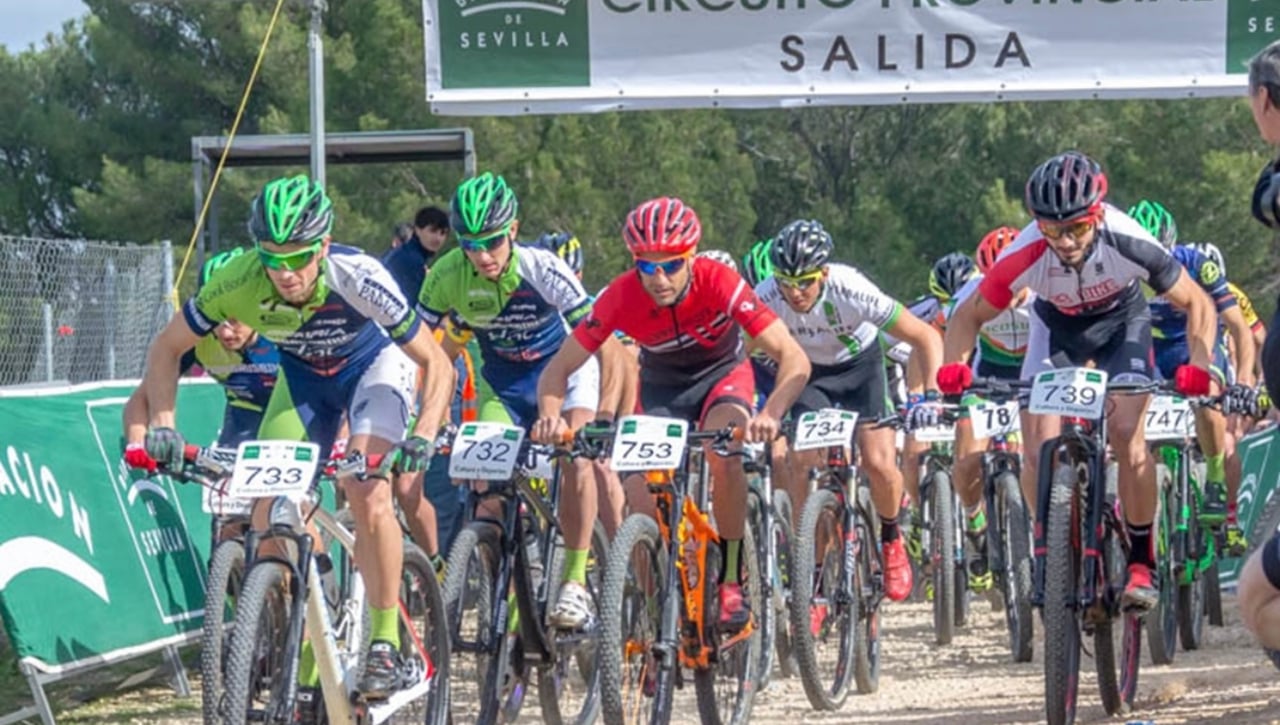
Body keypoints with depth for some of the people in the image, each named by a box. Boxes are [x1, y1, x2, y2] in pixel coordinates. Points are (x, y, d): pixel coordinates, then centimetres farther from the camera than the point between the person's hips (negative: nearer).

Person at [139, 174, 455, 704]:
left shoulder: (357, 278, -37)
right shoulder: (239, 282, -31)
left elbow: (437, 363, -29)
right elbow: (167, 348, -16)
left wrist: (424, 434, -44)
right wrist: (162, 424, -30)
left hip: (374, 364, -3)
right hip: (303, 376, 3)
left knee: (367, 495, -26)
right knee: (269, 515, -9)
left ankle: (386, 643, -12)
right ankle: (302, 667, 3)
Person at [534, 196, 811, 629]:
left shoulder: (719, 284, -35)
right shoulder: (622, 297, -29)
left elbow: (794, 359, -38)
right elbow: (559, 368, -22)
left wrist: (770, 414, -57)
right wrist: (550, 416, -44)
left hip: (722, 375, -2)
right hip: (661, 385, 2)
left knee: (723, 455, -32)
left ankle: (732, 580, -17)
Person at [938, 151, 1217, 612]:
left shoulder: (1128, 243, -36)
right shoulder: (1026, 255, -34)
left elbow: (1196, 303, -22)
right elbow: (971, 315, -18)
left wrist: (1199, 365, -38)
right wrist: (954, 366, -37)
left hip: (1122, 322, -1)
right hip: (1057, 327, 1)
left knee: (1127, 437, -21)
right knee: (1038, 451, -14)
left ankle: (1141, 562, -6)